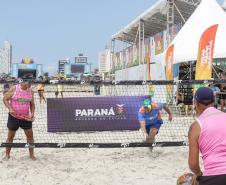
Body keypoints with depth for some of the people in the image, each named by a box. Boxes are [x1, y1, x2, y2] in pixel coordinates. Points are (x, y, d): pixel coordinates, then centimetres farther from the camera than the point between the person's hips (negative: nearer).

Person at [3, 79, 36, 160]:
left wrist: (32, 113, -4)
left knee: (30, 135, 3)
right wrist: (10, 108, -19)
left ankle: (31, 154, 15)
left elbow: (32, 104, 10)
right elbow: (5, 99, -6)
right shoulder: (14, 89, -10)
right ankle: (7, 154, 21)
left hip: (26, 117, 3)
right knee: (10, 136, 6)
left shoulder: (30, 91, 1)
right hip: (14, 117, -3)